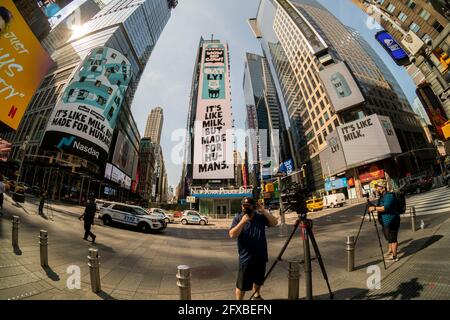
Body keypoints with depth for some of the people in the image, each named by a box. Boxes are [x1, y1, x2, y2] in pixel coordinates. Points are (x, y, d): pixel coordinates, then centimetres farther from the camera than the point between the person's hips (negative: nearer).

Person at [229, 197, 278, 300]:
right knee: (242, 283, 1)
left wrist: (264, 212, -20)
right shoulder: (238, 218, -10)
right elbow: (232, 235, -19)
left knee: (258, 279, 25)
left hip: (261, 255, 4)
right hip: (246, 257, -4)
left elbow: (274, 222, -8)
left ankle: (257, 295, 49)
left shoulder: (260, 216, -1)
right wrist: (242, 222, -29)